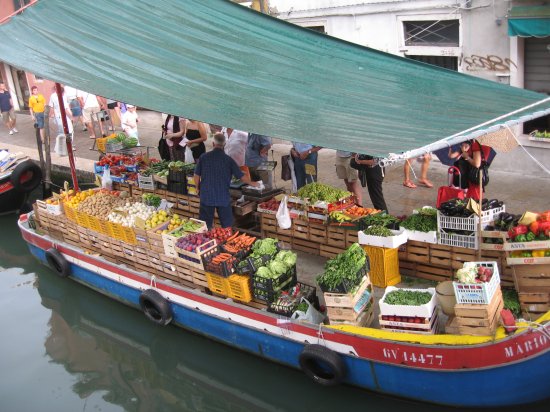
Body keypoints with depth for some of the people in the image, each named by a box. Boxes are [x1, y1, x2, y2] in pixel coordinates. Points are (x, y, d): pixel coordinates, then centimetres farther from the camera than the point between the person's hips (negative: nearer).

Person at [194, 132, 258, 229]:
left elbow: (196, 176, 1)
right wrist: (252, 183, 18)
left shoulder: (203, 157, -5)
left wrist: (198, 189, 19)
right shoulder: (228, 160, -6)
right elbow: (242, 176, 0)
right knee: (227, 226, 10)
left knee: (205, 226, 10)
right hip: (223, 198, -1)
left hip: (206, 196, 1)